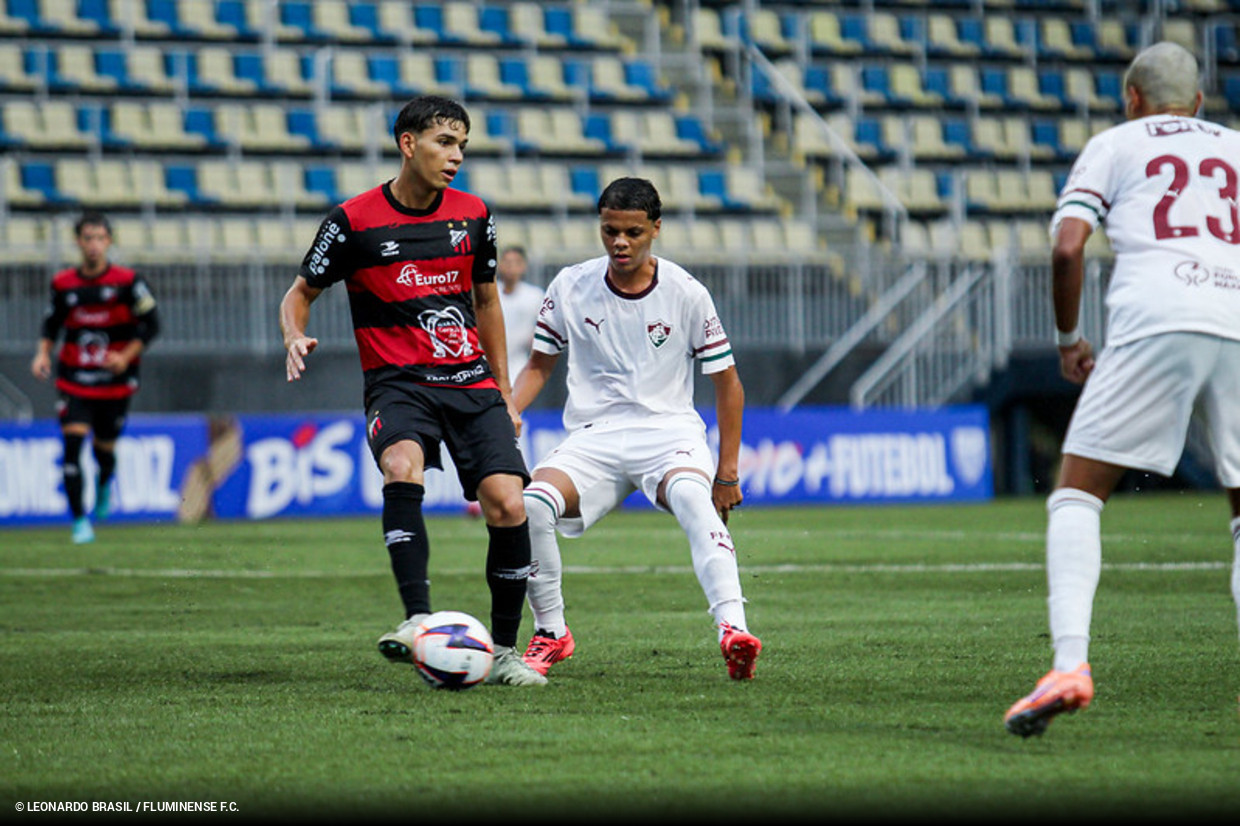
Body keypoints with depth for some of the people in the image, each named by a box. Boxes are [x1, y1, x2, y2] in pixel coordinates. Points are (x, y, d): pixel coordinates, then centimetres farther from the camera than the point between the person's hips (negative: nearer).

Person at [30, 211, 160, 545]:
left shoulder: (127, 282, -6)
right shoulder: (63, 283, 1)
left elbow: (150, 324, -3)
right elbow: (51, 325, 14)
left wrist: (126, 357, -15)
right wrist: (43, 353, -4)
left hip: (115, 383, -1)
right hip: (74, 380, 1)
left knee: (104, 449, 9)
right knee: (72, 444, -15)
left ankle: (104, 486, 47)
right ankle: (80, 521, -9)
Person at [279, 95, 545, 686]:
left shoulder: (473, 215, 8)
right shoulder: (355, 221, -3)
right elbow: (300, 293, 7)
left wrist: (504, 394, 20)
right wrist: (295, 338, -16)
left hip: (471, 380, 3)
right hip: (397, 383, -3)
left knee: (507, 504, -13)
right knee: (403, 466, -35)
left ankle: (504, 652, 3)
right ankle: (419, 620, -39)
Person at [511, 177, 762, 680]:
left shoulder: (686, 294, -1)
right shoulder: (570, 287, 5)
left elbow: (726, 382, 8)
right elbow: (539, 365, 17)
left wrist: (728, 471, 6)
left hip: (670, 432, -2)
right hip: (593, 438, 2)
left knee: (691, 495, -39)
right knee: (531, 503, -28)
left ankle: (732, 628, -50)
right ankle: (550, 634, -6)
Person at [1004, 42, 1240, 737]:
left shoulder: (1115, 145, 19)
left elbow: (1067, 247, 5)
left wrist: (1069, 338, 18)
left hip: (1155, 321, -3)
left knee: (1077, 496, 4)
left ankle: (1071, 662, -15)